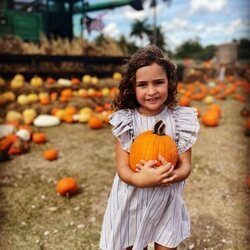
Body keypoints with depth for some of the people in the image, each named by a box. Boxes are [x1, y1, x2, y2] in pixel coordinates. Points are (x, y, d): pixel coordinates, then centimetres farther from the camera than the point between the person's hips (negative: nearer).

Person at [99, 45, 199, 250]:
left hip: (167, 202, 1)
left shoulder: (180, 119, -10)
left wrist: (169, 176, -31)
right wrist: (140, 179, -36)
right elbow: (122, 167, -14)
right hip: (132, 202, -1)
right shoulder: (126, 120, -14)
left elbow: (186, 166, -8)